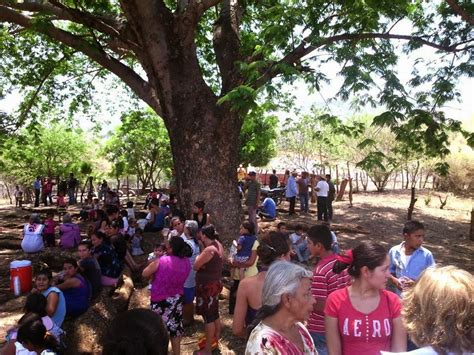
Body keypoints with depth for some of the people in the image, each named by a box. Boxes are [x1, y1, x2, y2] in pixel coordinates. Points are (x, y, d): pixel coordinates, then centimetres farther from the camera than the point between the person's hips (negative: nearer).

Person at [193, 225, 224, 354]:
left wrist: (198, 257, 0)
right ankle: (216, 340, 35)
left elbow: (195, 266, -17)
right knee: (214, 314, 20)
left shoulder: (209, 250, -26)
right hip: (214, 284, 9)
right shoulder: (218, 245, 2)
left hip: (207, 286, -9)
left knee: (208, 316, 0)